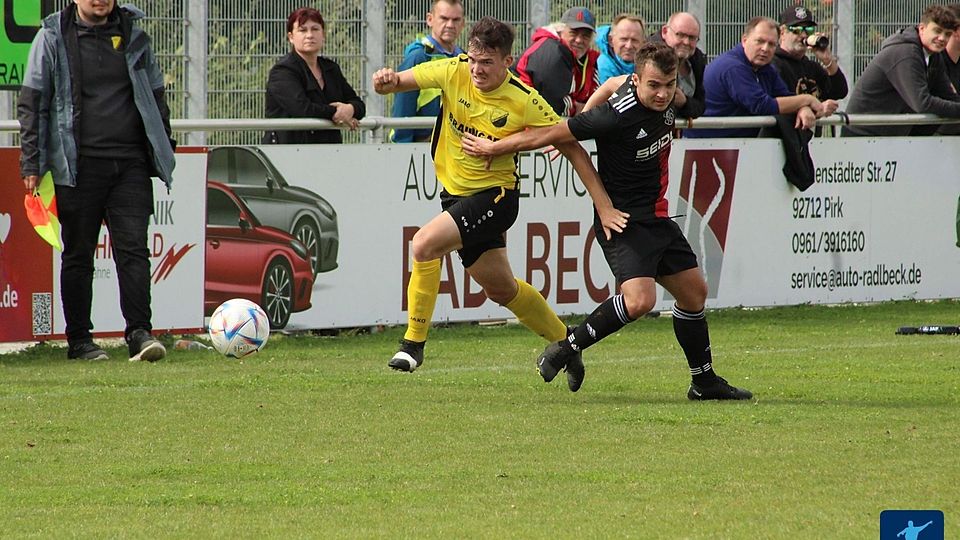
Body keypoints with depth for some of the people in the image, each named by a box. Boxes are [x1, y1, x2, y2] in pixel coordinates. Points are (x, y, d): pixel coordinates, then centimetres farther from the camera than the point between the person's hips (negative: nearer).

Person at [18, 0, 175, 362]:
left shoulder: (134, 36, 11)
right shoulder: (53, 37, 2)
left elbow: (155, 97, 19)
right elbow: (31, 102, 3)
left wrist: (163, 152, 14)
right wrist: (31, 164, -4)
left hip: (131, 163, 2)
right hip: (78, 165, -2)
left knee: (133, 249, -6)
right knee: (78, 255, 4)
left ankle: (139, 333, -7)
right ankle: (79, 340, 11)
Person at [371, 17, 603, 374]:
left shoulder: (524, 102, -18)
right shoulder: (454, 73, -10)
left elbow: (573, 149, -11)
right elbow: (401, 82, -7)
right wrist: (386, 82, -32)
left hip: (495, 195, -5)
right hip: (455, 193, 5)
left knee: (425, 244, -25)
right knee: (500, 288, 18)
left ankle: (414, 342, -13)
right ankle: (564, 341, 39)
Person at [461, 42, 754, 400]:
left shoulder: (665, 101, -3)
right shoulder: (616, 116, -28)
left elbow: (615, 82, 20)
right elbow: (547, 136, -19)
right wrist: (492, 148, -10)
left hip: (657, 217, 9)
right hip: (624, 221, -9)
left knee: (693, 292, 15)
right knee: (639, 299, -26)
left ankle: (704, 382, 30)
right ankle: (566, 350, -11)